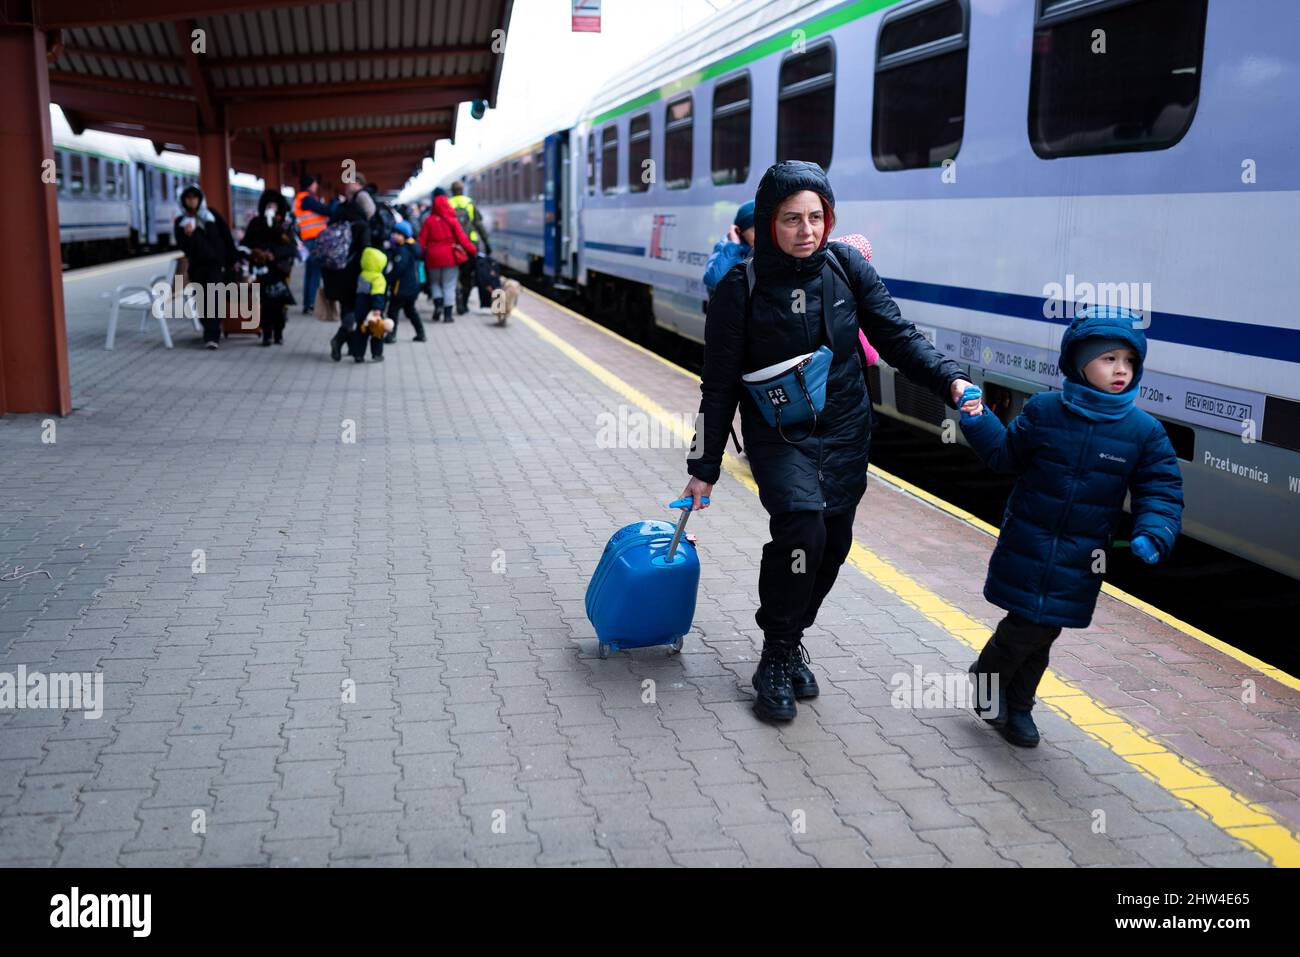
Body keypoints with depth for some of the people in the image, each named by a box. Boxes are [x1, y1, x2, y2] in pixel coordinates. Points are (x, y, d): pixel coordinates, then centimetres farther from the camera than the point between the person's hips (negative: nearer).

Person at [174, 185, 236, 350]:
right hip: (197, 266, 2)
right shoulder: (181, 222, 7)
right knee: (203, 301, 5)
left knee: (215, 299, -14)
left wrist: (232, 260, 7)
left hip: (217, 264, -2)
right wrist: (187, 234, -23)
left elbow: (227, 237, 9)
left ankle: (212, 336, -20)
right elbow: (182, 246, -2)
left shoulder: (211, 215, 6)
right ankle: (211, 332, 20)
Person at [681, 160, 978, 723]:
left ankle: (791, 641, 30)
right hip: (778, 436, -4)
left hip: (845, 433, 4)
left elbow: (896, 337, -2)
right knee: (801, 524, -25)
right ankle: (776, 660, -7)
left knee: (832, 543, 5)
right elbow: (719, 385, -7)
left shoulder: (847, 268, -5)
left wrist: (949, 380, -20)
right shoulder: (741, 288, -13)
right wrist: (704, 467, -5)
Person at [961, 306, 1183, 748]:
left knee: (1044, 630, 11)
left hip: (1081, 559, 2)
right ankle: (985, 679, 26)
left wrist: (1151, 536, -19)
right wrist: (978, 422, -9)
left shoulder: (1145, 430, -6)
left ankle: (1017, 706, 31)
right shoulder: (1043, 410, -7)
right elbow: (1006, 454, 6)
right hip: (1027, 546, -2)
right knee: (1025, 625, -3)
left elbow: (1162, 492, -2)